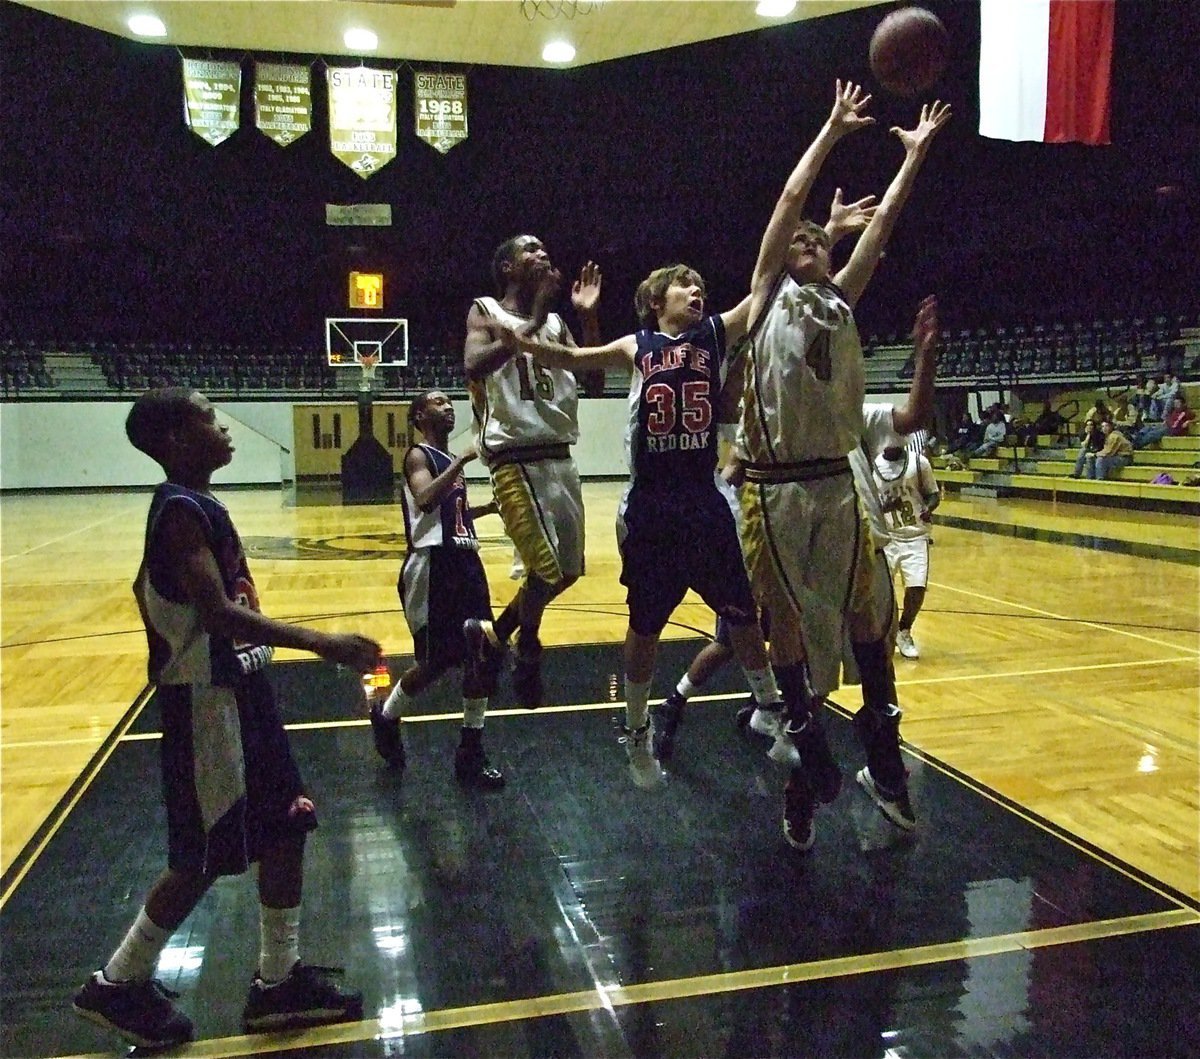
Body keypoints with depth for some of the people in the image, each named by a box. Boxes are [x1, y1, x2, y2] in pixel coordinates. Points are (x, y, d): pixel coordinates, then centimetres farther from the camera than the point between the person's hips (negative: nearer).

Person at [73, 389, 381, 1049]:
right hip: (207, 702, -9)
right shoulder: (182, 509, -20)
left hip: (239, 690, 10)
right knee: (204, 859, 3)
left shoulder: (196, 505, 10)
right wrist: (321, 643, -35)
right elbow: (218, 613, -31)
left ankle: (278, 981, 23)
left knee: (286, 828, 12)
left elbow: (148, 587, 22)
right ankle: (118, 985, 24)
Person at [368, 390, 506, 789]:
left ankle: (471, 753, 14)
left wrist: (489, 508, 18)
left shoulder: (451, 461, 19)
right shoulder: (419, 456, -6)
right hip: (432, 565, -8)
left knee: (486, 654, 5)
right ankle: (386, 717, 23)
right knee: (437, 660, -5)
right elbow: (426, 502, -26)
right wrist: (463, 460, -23)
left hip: (464, 562, 8)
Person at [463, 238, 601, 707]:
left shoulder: (555, 322, 17)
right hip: (515, 458, -7)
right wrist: (531, 323, -21)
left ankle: (497, 632, 31)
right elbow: (474, 367, -19)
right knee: (545, 570, -13)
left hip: (559, 457, 7)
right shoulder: (486, 311, 0)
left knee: (568, 570, 11)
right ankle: (526, 651, 14)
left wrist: (588, 316, 2)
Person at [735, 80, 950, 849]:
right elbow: (790, 200, 0)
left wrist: (916, 154, 13)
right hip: (777, 487, -4)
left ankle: (882, 745, 23)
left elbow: (883, 221, 14)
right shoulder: (769, 297, 4)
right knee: (789, 620, 4)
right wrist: (833, 130, 5)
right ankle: (809, 751, 18)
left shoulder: (841, 301, 15)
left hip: (837, 482, 4)